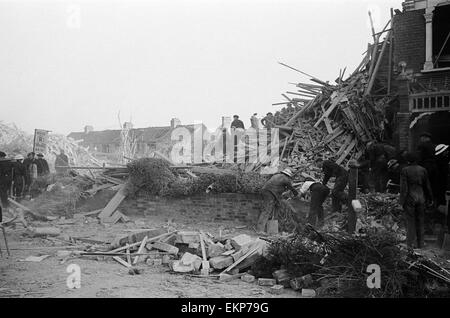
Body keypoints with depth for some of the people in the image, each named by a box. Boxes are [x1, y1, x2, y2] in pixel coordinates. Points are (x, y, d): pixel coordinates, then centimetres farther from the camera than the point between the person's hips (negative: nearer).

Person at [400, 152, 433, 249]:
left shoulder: (405, 170, -9)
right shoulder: (423, 170, 1)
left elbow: (403, 187, -12)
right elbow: (427, 186, 5)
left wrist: (402, 201, -8)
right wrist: (430, 199, 16)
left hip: (409, 198, -3)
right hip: (420, 198, 3)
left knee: (410, 221, 3)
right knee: (420, 221, 12)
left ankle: (411, 244, 4)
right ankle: (420, 243, 16)